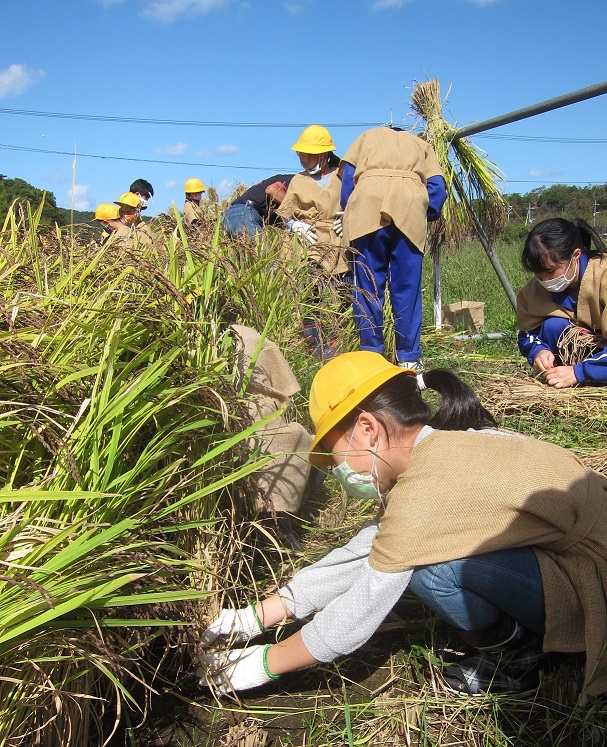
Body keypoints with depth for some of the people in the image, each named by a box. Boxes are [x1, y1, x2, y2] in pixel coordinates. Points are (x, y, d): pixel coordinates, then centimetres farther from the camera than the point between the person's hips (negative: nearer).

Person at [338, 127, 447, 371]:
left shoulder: (367, 136, 31)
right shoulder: (420, 143, 31)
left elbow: (348, 173, 15)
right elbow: (437, 187, 14)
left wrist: (346, 214, 20)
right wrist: (426, 217, 22)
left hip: (366, 206, 0)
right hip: (411, 208, 1)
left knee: (367, 286, 3)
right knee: (407, 288, 3)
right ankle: (409, 359, 5)